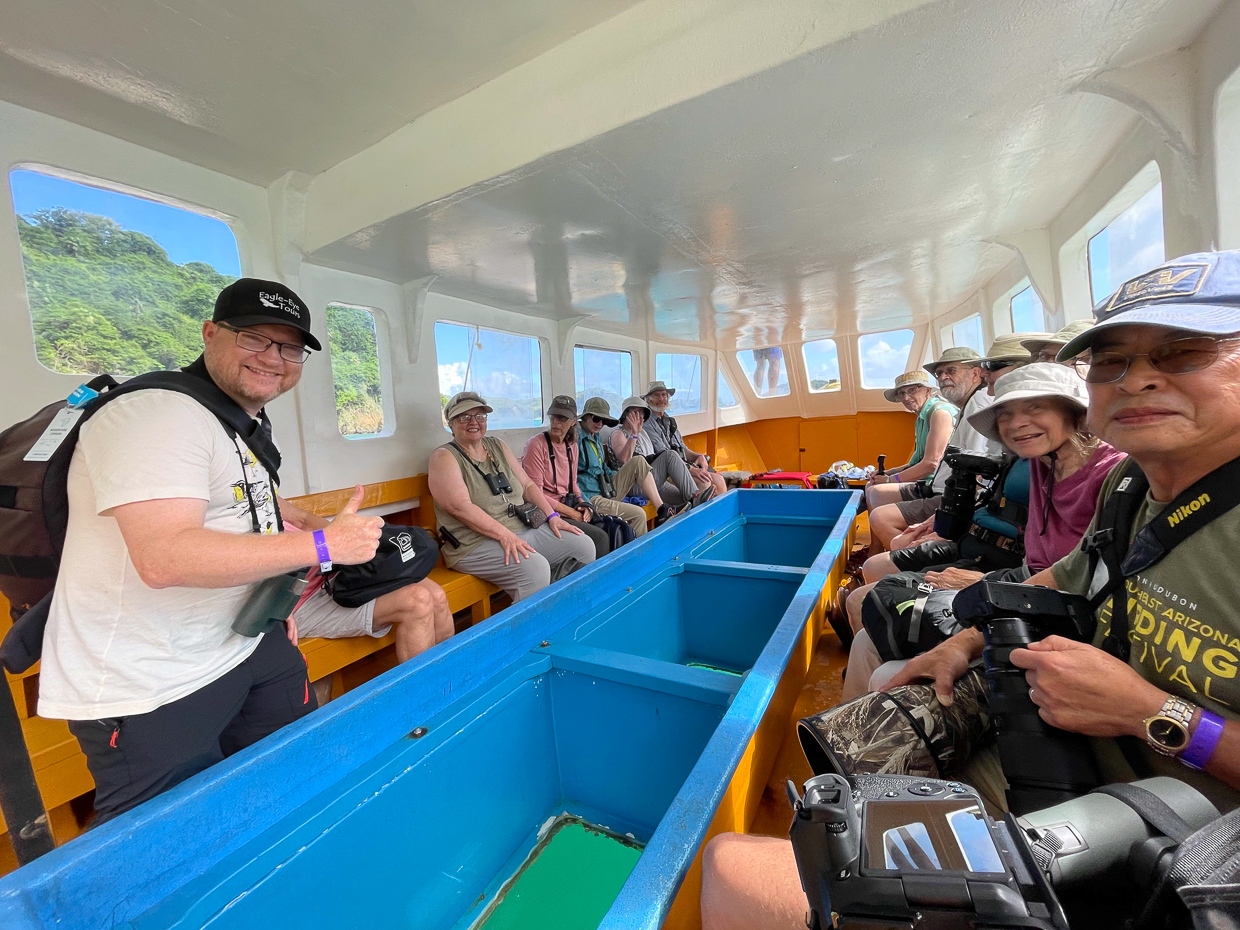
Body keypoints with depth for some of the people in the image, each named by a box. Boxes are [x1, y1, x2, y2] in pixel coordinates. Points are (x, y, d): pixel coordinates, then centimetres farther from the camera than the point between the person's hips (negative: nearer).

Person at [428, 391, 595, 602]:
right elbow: (460, 507, -18)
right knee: (535, 568, -32)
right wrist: (505, 535, -25)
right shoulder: (444, 457, -5)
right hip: (475, 543, -7)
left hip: (524, 530, 8)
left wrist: (552, 516, 1)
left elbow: (528, 484, 15)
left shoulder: (498, 446, 15)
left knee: (584, 545, -3)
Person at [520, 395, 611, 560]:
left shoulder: (572, 445, 10)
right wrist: (571, 513, -14)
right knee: (600, 537, -19)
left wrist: (582, 504, -1)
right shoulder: (537, 444, -11)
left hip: (568, 508, 7)